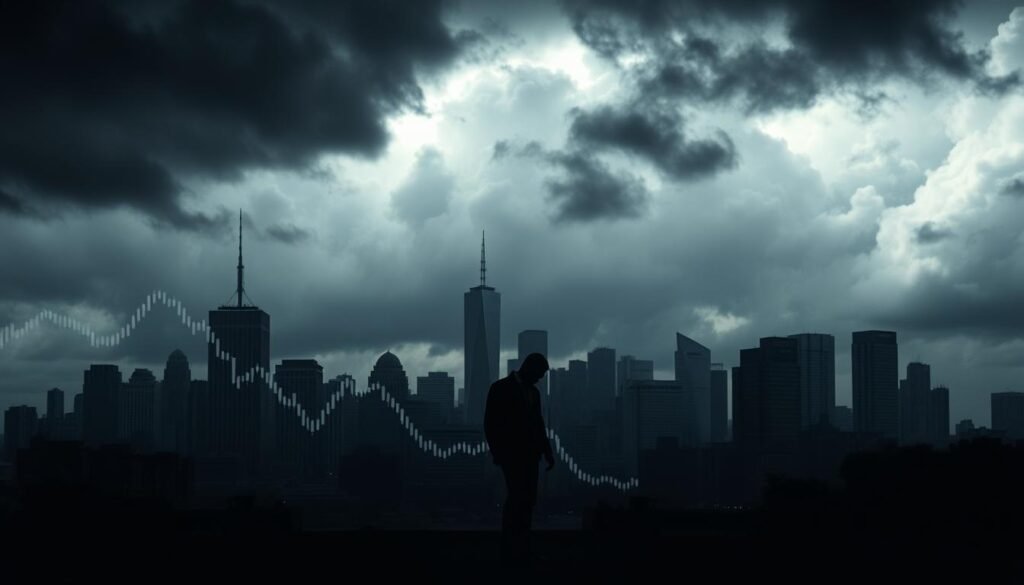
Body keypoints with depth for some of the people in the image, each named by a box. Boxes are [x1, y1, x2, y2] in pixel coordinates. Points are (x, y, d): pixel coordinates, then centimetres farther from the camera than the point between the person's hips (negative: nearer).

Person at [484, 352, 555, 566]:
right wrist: (497, 453, -12)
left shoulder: (533, 392, 17)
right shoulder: (501, 388, -3)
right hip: (512, 454, -7)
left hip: (529, 456, 7)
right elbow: (491, 424, -6)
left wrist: (547, 452, 10)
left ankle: (521, 549, 3)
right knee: (517, 499, -13)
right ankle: (510, 550, -9)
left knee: (527, 501, 1)